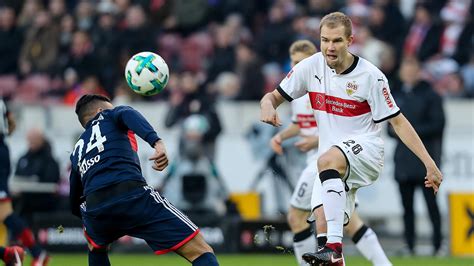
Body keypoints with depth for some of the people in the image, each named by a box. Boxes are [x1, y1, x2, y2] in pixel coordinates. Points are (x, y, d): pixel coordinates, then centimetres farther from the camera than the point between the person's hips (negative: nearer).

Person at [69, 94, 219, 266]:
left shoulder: (77, 151, 35)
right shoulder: (110, 116, 24)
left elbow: (75, 206, 38)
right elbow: (128, 115, -3)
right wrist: (157, 142, -20)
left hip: (94, 207, 5)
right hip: (133, 197, -5)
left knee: (96, 245, 41)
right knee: (201, 252, -4)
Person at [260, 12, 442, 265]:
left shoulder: (370, 76, -10)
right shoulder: (311, 66, 1)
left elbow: (397, 121, -5)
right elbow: (274, 96, 9)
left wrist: (429, 163, -10)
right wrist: (267, 105, -17)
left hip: (366, 149, -6)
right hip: (335, 166, 6)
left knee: (328, 160, -37)